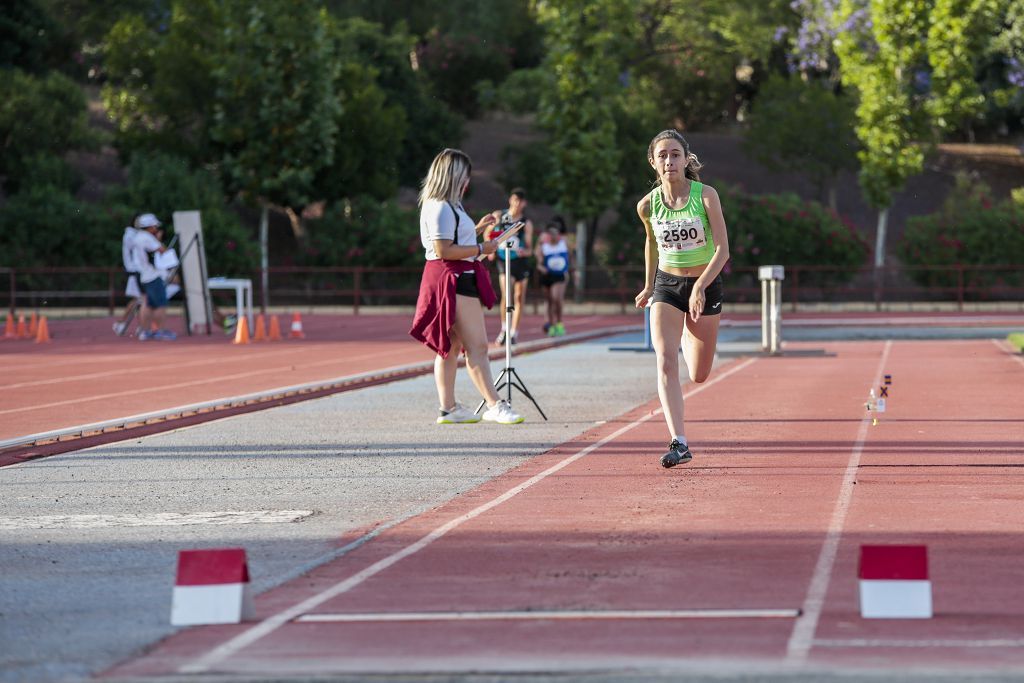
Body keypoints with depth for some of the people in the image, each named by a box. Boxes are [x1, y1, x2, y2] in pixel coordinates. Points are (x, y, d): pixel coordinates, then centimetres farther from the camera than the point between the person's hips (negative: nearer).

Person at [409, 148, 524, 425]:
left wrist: (477, 229, 23)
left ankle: (448, 407, 14)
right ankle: (494, 405, -13)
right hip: (454, 280, -11)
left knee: (451, 346, 12)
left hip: (458, 279, 11)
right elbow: (443, 250, -22)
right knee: (477, 345, -11)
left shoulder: (447, 206, 19)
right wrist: (481, 249, -16)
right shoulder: (441, 208, -15)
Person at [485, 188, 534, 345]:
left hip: (521, 261, 1)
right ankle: (504, 328, 3)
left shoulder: (527, 223, -7)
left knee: (519, 296, 5)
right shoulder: (499, 216, -5)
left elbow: (529, 248, -6)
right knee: (506, 295, -15)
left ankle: (514, 331, 17)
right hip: (503, 260, -1)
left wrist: (524, 252, -28)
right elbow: (487, 234, 12)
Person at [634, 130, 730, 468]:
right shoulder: (647, 205, -6)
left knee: (698, 375, 12)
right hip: (666, 286, 1)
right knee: (666, 364, -19)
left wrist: (700, 287, -29)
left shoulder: (706, 195, -15)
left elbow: (722, 250, -18)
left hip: (705, 284, -1)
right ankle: (679, 443, -23)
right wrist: (648, 286, 20)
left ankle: (690, 337, 48)